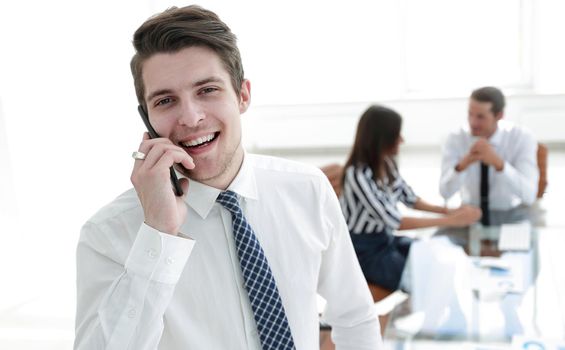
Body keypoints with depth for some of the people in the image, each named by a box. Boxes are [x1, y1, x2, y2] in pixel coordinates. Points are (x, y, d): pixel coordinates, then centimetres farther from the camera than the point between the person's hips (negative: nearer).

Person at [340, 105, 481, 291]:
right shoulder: (358, 174, -27)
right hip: (364, 250, -7)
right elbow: (394, 221, -28)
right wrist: (451, 220, -26)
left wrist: (447, 210, -5)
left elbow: (409, 197, 10)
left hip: (386, 238, 7)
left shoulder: (386, 164, -2)